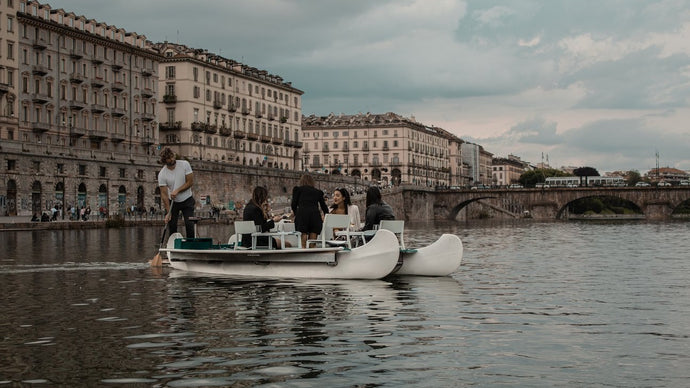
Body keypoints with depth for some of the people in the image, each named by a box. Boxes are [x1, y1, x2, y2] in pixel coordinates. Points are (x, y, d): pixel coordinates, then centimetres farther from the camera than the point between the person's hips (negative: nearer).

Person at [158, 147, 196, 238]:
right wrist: (168, 212, -21)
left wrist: (177, 191, -22)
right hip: (172, 202, 0)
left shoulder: (185, 164, -13)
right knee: (172, 227, -2)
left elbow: (190, 182, -11)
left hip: (187, 200, 0)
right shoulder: (162, 174, -15)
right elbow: (164, 194, -16)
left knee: (190, 225, -9)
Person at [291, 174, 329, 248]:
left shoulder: (297, 189, 17)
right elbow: (324, 206, 24)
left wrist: (296, 214, 27)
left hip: (302, 214, -2)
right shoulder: (318, 192, 23)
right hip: (315, 215, 2)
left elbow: (293, 204, 10)